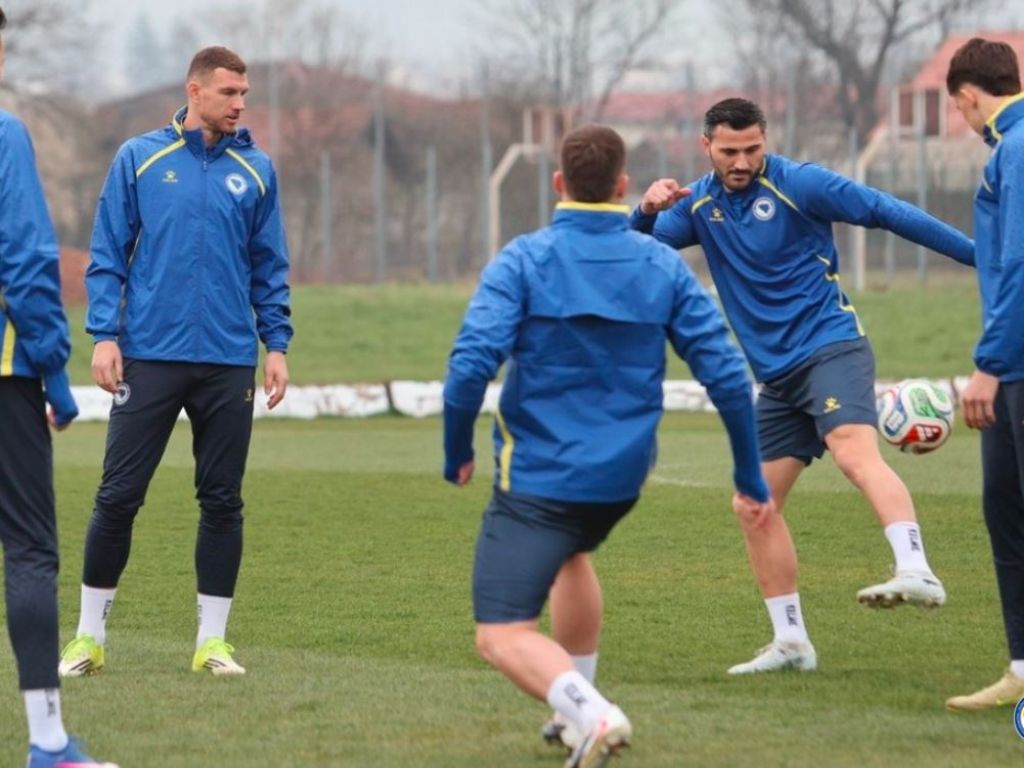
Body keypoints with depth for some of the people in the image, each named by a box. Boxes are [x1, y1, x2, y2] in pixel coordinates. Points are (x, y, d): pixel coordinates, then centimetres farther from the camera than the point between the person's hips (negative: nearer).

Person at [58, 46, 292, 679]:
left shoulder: (255, 171, 7)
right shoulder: (139, 160, 1)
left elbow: (270, 268, 11)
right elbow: (108, 256, 2)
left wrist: (277, 344, 3)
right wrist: (105, 334, -7)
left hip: (229, 363, 2)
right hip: (149, 358, -2)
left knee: (223, 502, 4)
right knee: (119, 497, -1)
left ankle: (213, 639, 13)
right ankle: (90, 636, 9)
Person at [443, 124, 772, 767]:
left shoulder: (523, 261, -9)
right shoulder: (663, 267, 1)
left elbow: (471, 365, -19)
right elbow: (727, 376, -1)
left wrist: (457, 453, -4)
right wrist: (751, 478, 8)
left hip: (538, 476, -5)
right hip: (623, 477, 5)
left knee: (502, 637, -6)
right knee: (571, 552, 37)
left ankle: (591, 713, -31)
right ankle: (575, 709, 39)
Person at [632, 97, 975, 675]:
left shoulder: (799, 184, -7)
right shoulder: (700, 204, 10)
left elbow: (888, 212, -7)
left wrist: (977, 254, -10)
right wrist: (648, 210, -17)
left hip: (830, 347, -7)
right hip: (777, 377, 7)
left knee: (854, 451, -33)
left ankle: (917, 571, -49)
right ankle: (791, 643, 16)